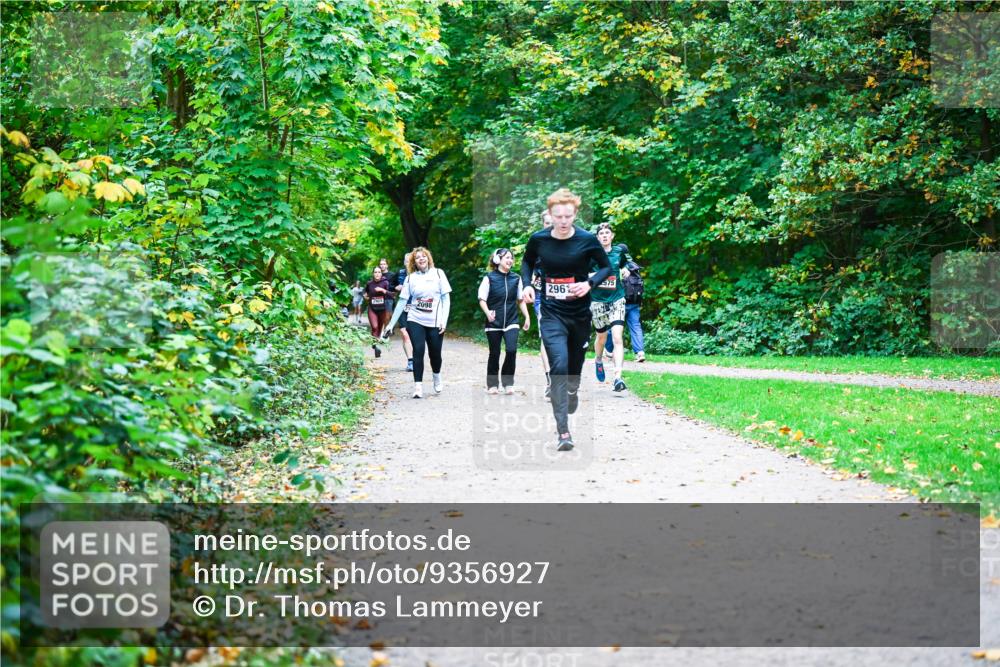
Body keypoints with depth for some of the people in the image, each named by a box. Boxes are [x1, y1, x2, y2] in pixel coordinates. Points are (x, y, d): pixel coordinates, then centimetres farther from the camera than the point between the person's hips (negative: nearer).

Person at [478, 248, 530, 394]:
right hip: (494, 322, -2)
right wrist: (488, 312, -21)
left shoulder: (516, 278, 4)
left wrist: (527, 317, 6)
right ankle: (492, 384, 20)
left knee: (512, 350, -15)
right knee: (494, 354, 5)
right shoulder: (489, 278, -4)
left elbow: (521, 300, 13)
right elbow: (482, 299, -4)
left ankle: (508, 382, 0)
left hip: (511, 322, 2)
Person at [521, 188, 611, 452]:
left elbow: (606, 267, 3)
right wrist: (527, 284, -4)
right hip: (551, 314, -1)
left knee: (575, 364, 17)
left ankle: (572, 390, 56)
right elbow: (527, 262, 14)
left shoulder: (587, 240, -10)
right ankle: (563, 431, -19)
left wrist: (589, 283, -15)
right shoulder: (538, 239, -7)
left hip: (580, 314, 1)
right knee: (559, 367, -17)